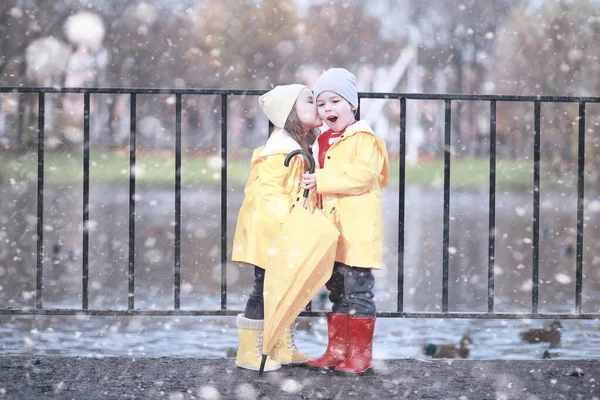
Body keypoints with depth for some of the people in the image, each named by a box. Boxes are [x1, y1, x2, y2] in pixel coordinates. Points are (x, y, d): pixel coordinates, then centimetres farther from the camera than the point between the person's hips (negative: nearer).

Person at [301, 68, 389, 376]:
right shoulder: (323, 143, 16)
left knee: (358, 291, -3)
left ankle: (361, 354, 4)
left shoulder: (364, 139, -8)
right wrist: (311, 183, 8)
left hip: (357, 231, -8)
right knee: (337, 292, 13)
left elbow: (362, 176, -23)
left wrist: (321, 180, -21)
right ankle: (337, 350, 20)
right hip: (331, 232, 8)